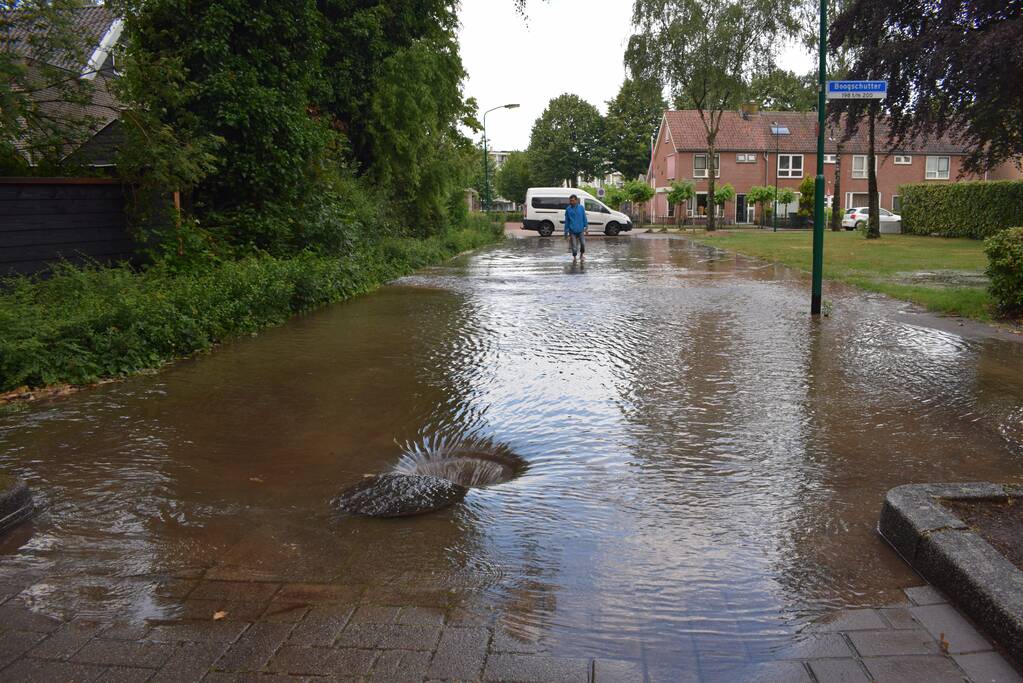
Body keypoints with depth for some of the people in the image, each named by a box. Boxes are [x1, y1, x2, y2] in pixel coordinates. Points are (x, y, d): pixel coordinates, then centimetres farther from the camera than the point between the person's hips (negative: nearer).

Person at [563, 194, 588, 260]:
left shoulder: (581, 207, 2)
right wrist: (566, 231, 5)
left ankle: (582, 254, 20)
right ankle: (574, 257, 19)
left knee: (583, 243, -7)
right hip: (572, 230, 0)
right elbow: (566, 221, 5)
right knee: (574, 246, -1)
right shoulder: (568, 209, 1)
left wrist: (586, 227, 4)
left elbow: (584, 218, 8)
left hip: (580, 230, 0)